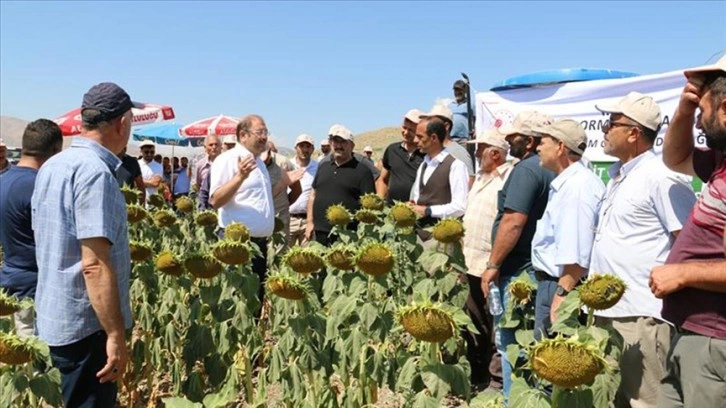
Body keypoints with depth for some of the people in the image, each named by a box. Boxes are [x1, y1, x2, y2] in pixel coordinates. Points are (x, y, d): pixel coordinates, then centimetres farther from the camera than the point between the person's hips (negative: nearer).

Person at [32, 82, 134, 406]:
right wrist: (116, 335, -22)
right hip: (86, 323, -9)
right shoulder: (95, 171, -21)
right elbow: (94, 265, -26)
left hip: (56, 315, 9)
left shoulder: (51, 166, 8)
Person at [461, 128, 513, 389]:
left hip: (490, 267, -9)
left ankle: (497, 378, 16)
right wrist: (463, 254, 18)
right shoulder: (481, 178, 16)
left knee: (493, 327, 3)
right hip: (471, 263, 9)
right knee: (472, 324, 18)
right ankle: (476, 374, 32)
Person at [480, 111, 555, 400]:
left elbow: (513, 222, -24)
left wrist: (493, 265, -17)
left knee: (511, 343, 1)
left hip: (517, 270, -9)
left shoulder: (526, 169, -16)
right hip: (538, 267, 9)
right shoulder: (550, 169, 12)